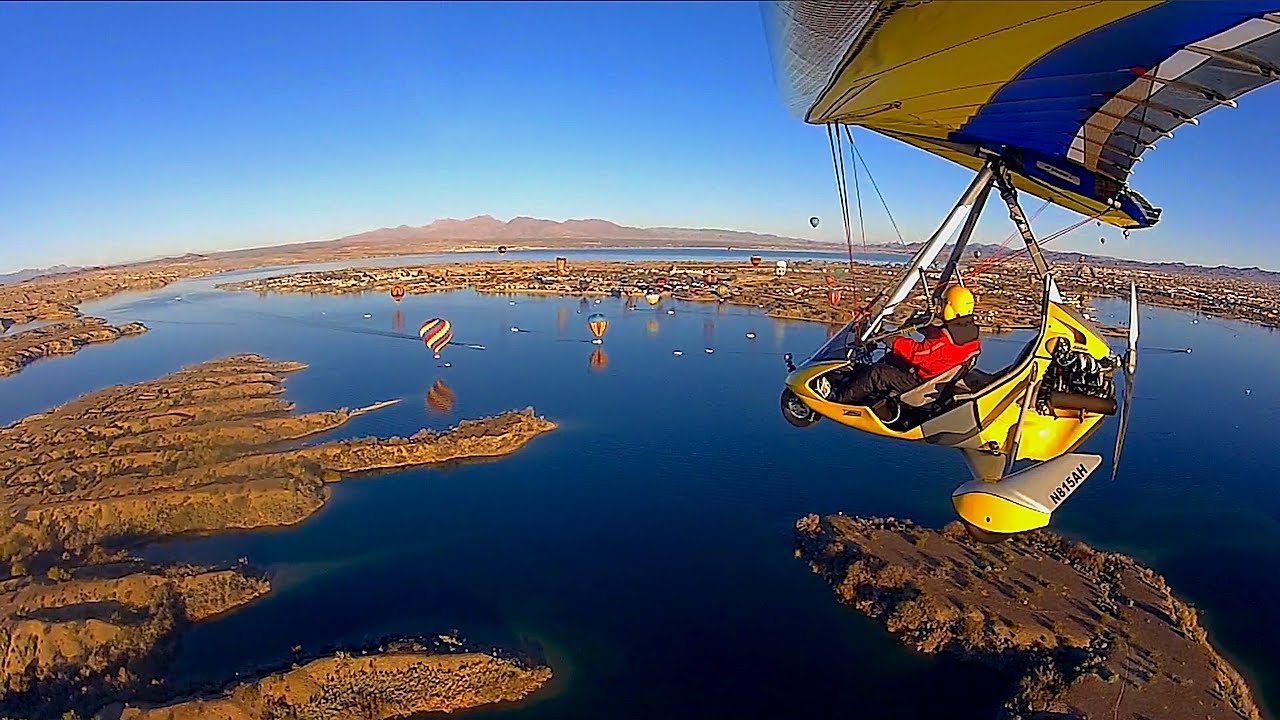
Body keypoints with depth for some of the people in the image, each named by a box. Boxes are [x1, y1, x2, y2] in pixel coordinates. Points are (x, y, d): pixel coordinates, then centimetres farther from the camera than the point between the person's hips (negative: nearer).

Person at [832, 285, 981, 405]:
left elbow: (920, 353, -33)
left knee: (875, 373, -20)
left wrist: (894, 341, -27)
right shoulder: (969, 329, 2)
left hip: (921, 382, -11)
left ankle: (838, 399, -15)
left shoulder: (946, 338, -29)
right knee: (890, 357, 19)